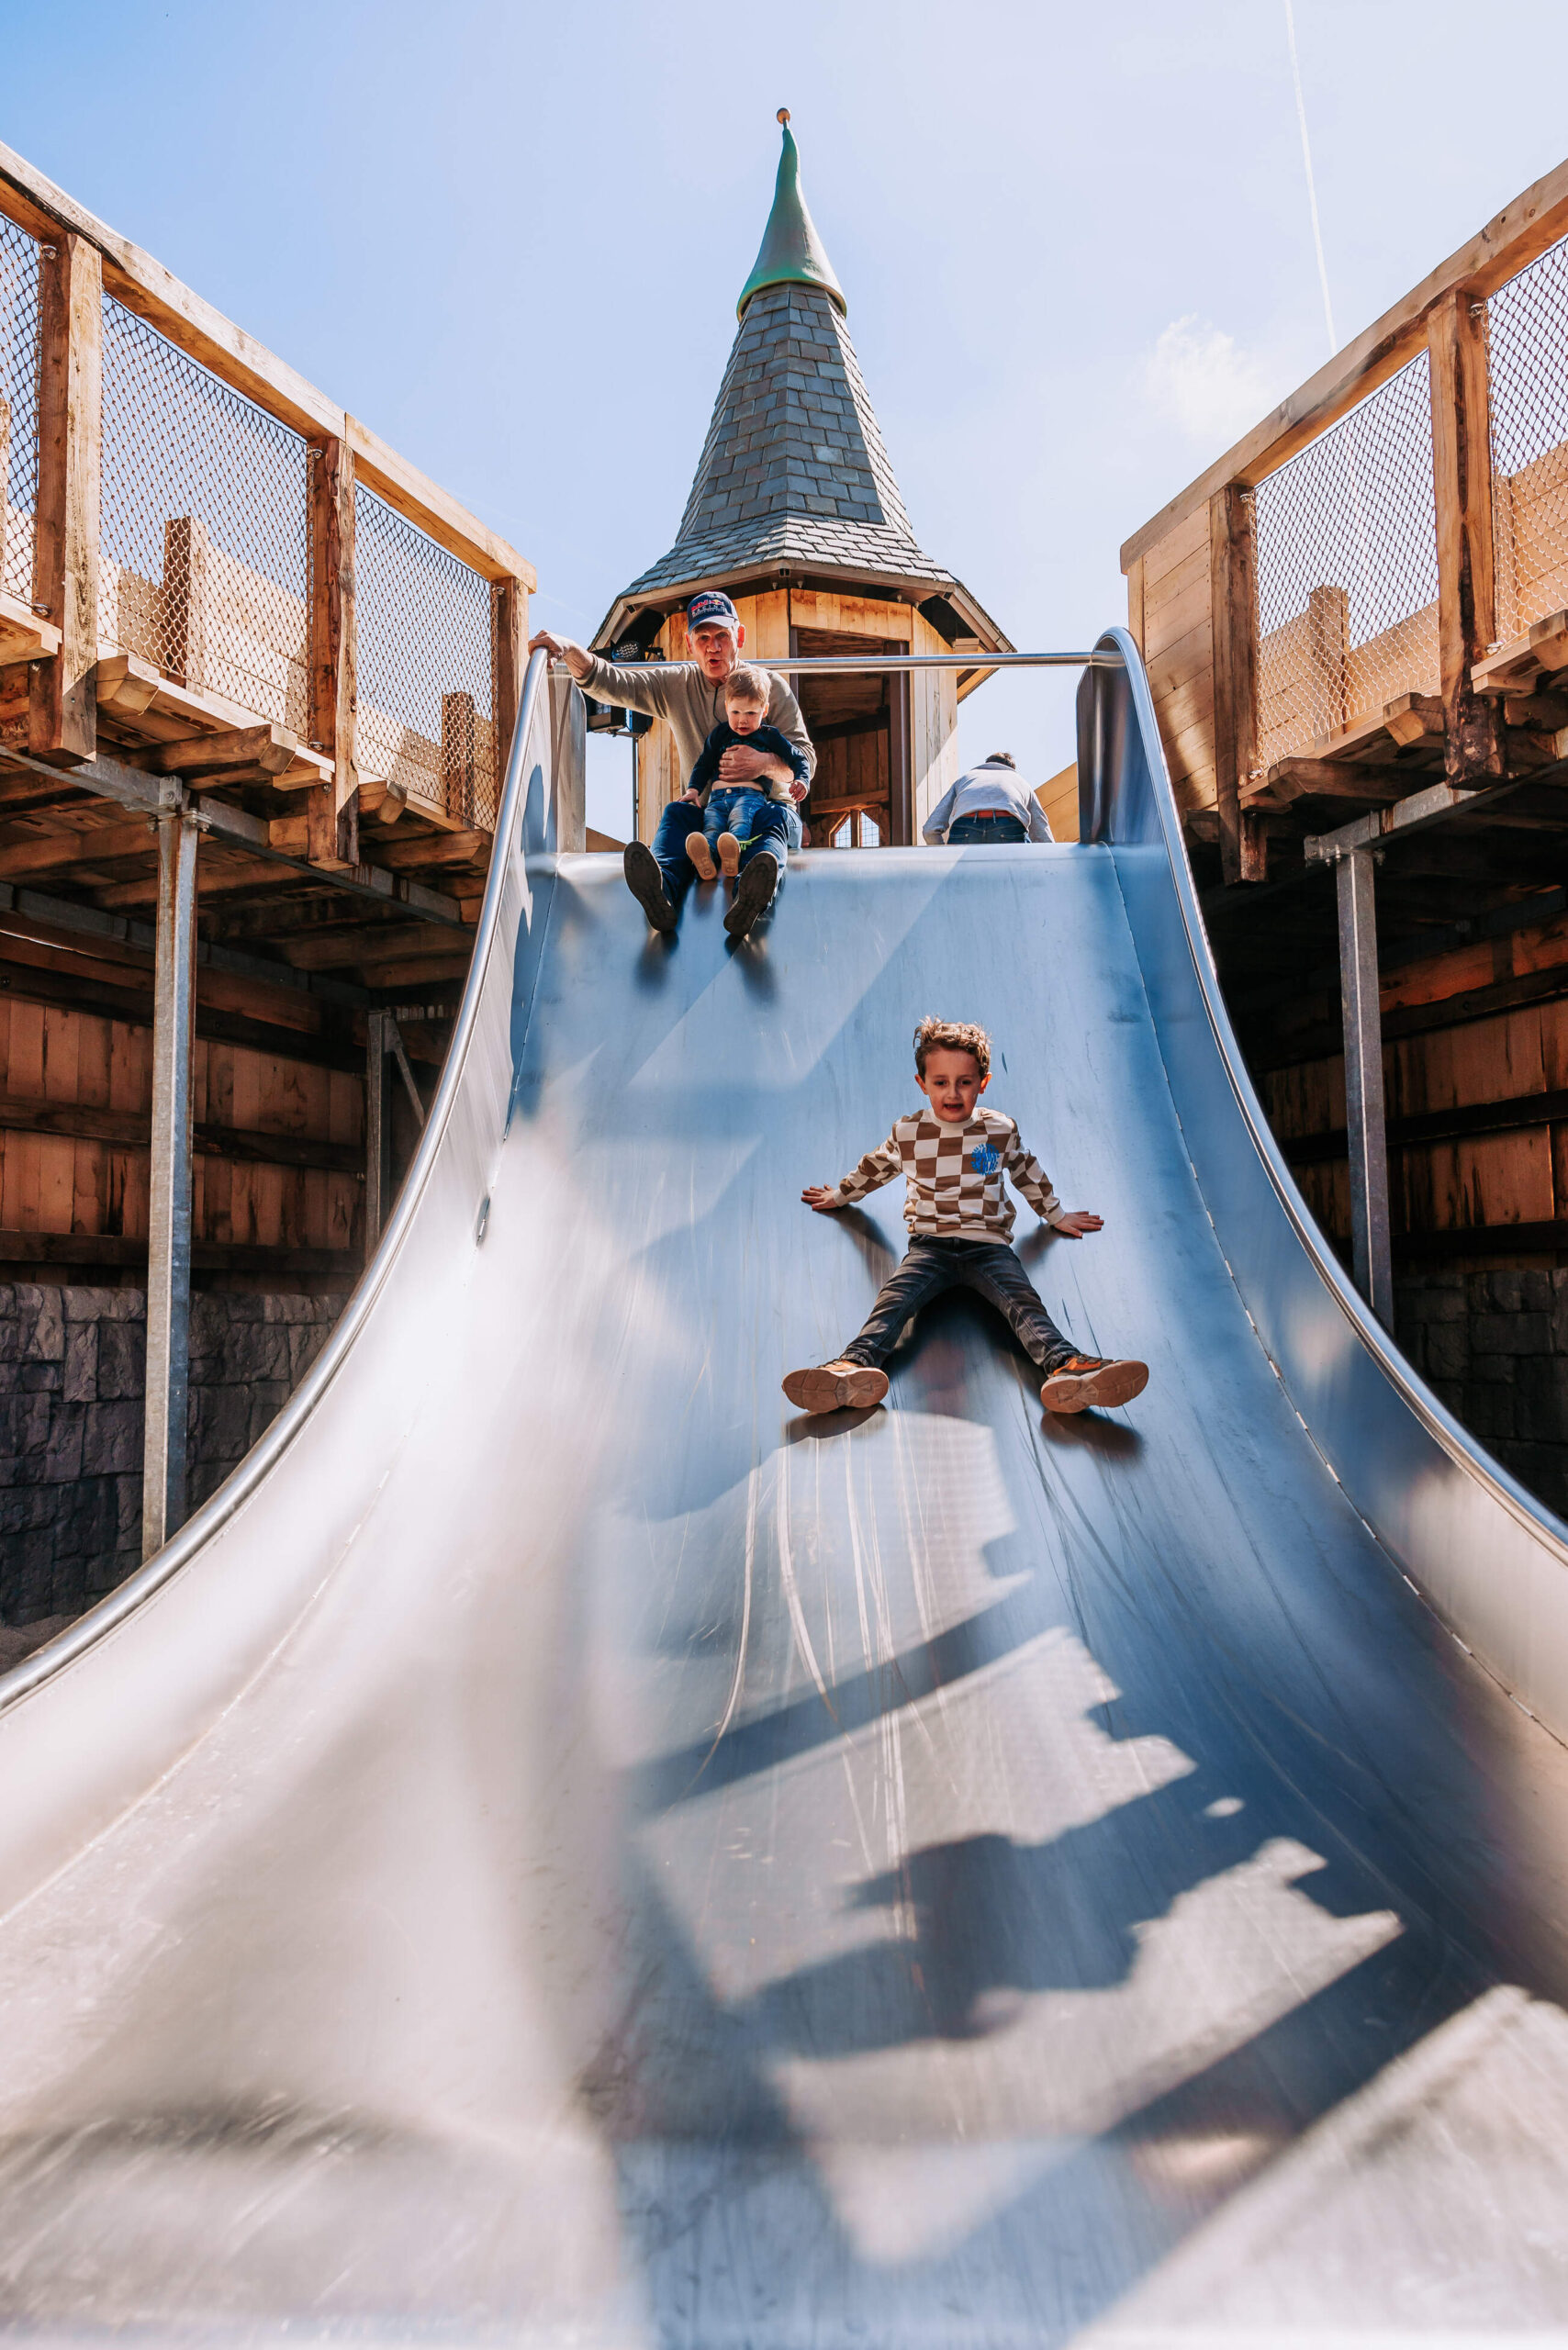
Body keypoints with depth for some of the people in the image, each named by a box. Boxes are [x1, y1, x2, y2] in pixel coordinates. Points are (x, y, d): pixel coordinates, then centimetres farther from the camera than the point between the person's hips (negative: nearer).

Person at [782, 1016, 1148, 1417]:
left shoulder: (1001, 1130, 9)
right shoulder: (908, 1133, 9)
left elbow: (1027, 1174, 27)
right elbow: (874, 1168, 28)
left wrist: (1057, 1215, 37)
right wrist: (839, 1195, 41)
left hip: (987, 1244, 0)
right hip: (930, 1245, 0)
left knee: (1022, 1299, -28)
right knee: (895, 1296, -29)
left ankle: (1065, 1368, -52)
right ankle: (855, 1365, -54)